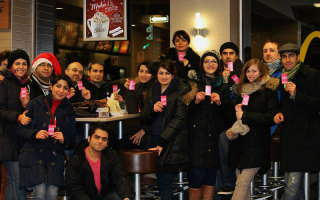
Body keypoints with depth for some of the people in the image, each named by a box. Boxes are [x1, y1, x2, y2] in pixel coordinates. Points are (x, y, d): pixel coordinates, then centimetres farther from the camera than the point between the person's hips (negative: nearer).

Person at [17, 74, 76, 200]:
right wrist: (35, 134, -16)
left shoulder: (68, 110, 12)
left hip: (55, 159, 3)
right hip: (33, 155, -2)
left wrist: (64, 139, -8)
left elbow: (72, 142, 14)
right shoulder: (36, 103, 3)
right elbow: (21, 130, 3)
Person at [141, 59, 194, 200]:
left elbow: (179, 119, -10)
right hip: (154, 139, 5)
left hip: (173, 142, -5)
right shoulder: (152, 91, 15)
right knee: (160, 180, 2)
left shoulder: (182, 90, -2)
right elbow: (144, 119, 13)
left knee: (164, 182, -11)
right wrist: (153, 109, -10)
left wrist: (162, 142, -15)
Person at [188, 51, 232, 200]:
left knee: (211, 177, 0)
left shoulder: (224, 87, 14)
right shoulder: (194, 84, 9)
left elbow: (228, 113, 9)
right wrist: (195, 101, -12)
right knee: (196, 175, -11)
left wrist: (219, 102, -9)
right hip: (197, 135, -2)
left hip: (216, 136, 2)